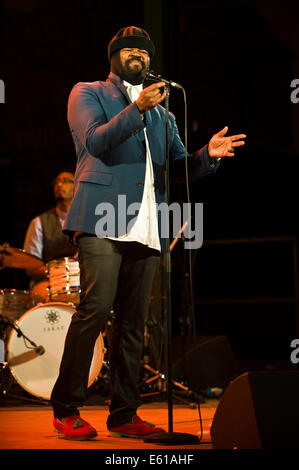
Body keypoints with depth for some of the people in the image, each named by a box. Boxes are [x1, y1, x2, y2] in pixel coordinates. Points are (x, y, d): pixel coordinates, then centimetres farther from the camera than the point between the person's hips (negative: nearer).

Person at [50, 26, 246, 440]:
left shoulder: (161, 112, 27)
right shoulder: (88, 93, 12)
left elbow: (179, 166, 22)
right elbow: (94, 141, -6)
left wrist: (208, 155, 1)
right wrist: (137, 109, -19)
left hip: (146, 227, 5)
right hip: (102, 219, -5)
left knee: (133, 321, 2)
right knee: (95, 308, -15)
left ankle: (124, 414, 7)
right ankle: (66, 410, -8)